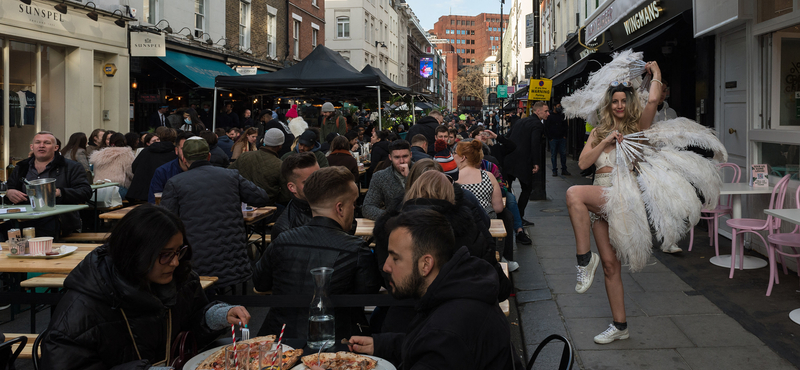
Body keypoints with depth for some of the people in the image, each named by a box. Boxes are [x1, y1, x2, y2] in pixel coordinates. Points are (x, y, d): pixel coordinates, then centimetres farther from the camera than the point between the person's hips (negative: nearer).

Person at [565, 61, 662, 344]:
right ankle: (620, 326, 14)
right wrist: (606, 142, -3)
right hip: (600, 199, 6)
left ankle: (585, 258, -25)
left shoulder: (638, 127, 6)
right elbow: (583, 163, 9)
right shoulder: (599, 132, 20)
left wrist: (655, 73, 6)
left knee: (574, 193, -33)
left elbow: (653, 101, -12)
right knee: (609, 264, 5)